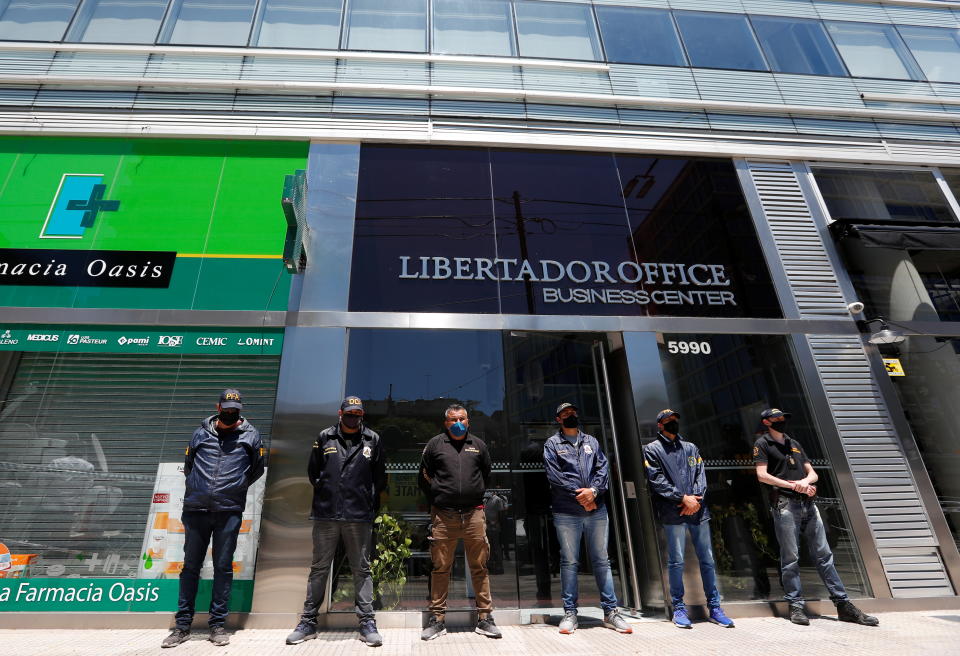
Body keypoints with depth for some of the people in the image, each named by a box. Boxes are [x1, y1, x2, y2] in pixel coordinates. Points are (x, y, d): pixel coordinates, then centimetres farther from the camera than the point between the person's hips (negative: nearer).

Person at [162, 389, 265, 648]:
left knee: (223, 567, 6)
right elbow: (188, 466, 20)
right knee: (190, 566, 10)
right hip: (196, 509, 2)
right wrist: (198, 489, 11)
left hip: (229, 511, -2)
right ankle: (183, 625, 22)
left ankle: (218, 624, 17)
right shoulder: (201, 433, 8)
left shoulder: (250, 435, 3)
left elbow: (257, 469, 13)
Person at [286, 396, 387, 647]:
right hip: (326, 514, 1)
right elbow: (313, 471, 14)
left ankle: (367, 622, 16)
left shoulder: (373, 440, 4)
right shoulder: (325, 437, 5)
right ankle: (308, 622, 25)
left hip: (359, 516, -1)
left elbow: (379, 478, 9)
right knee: (319, 568, 12)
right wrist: (324, 492, 11)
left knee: (362, 569, 7)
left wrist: (369, 501, 8)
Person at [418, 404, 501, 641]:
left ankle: (485, 618, 17)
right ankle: (437, 619, 18)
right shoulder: (435, 444, 5)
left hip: (474, 514, 1)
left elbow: (486, 476, 23)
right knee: (440, 568, 6)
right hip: (443, 517, -1)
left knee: (479, 567, 6)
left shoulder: (478, 444, 11)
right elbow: (423, 477, 12)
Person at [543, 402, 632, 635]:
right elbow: (554, 475, -6)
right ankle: (570, 613, 13)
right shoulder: (552, 444, 4)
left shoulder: (591, 441, 16)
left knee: (602, 560, 8)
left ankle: (611, 611, 17)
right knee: (569, 562, 4)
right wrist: (579, 496, -12)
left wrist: (593, 490, -12)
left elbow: (602, 469, 5)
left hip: (596, 509, 3)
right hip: (566, 512, -3)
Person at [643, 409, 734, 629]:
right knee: (676, 561, 0)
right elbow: (657, 481, -6)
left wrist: (695, 499, -7)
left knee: (707, 560, 9)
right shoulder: (652, 449, 3)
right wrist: (683, 498, -11)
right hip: (673, 514, -4)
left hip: (698, 511, 5)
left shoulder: (690, 448, 19)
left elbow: (701, 475, 10)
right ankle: (678, 608, 12)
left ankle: (714, 607, 21)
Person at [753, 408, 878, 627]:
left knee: (824, 555, 7)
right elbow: (762, 475, -8)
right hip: (784, 504, -6)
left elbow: (813, 473, 18)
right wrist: (793, 485, -12)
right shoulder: (762, 444, 2)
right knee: (790, 558, -3)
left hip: (808, 504, 6)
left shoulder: (794, 444, 22)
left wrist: (806, 480, -5)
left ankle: (843, 605, 12)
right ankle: (796, 606, 3)